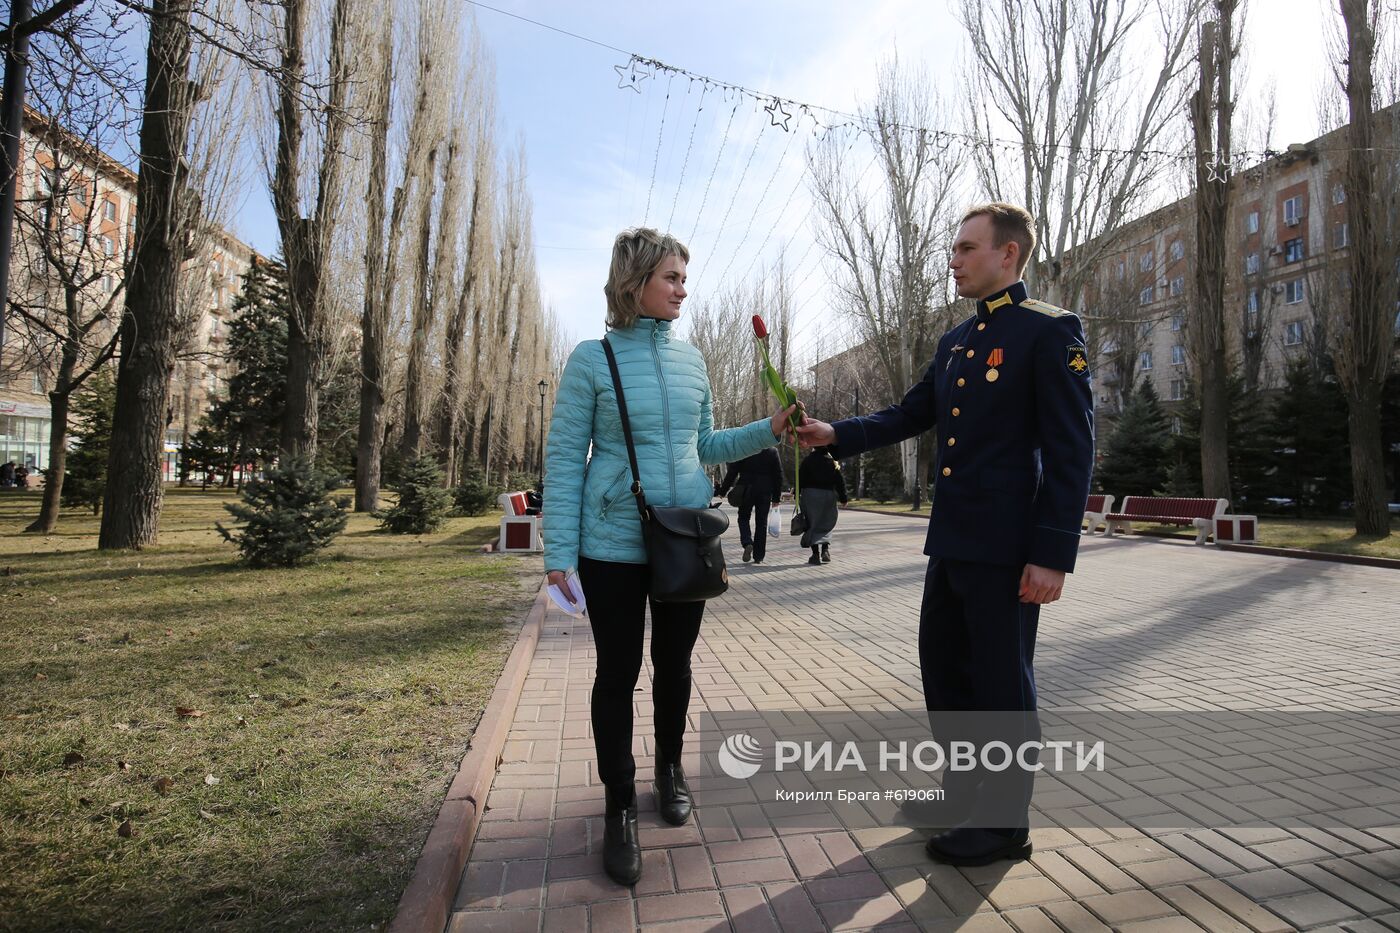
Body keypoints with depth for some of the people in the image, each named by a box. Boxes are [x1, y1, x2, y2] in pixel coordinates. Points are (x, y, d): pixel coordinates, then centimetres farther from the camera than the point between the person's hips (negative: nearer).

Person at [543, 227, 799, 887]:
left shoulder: (690, 359, 6)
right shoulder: (593, 359, -7)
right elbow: (564, 458, -7)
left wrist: (769, 431, 0)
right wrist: (559, 552, -10)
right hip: (615, 546, -4)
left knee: (675, 661, 17)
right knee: (618, 672, 6)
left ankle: (670, 767, 41)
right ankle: (620, 806, 25)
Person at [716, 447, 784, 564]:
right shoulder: (772, 452, 2)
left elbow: (732, 472, -5)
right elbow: (778, 475, 4)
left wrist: (723, 491, 3)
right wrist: (776, 497, 10)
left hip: (746, 491, -2)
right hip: (765, 492, 2)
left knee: (743, 518, 14)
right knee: (761, 523, 8)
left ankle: (747, 543, -12)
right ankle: (759, 556, 11)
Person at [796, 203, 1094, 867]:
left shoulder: (1050, 331, -9)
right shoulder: (955, 341, 15)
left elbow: (1072, 449, -14)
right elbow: (911, 414, 17)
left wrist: (1053, 554, -18)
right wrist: (836, 433, 3)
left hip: (1006, 546, -8)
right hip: (951, 539, 8)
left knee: (1002, 682, 5)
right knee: (942, 663, 18)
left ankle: (1004, 823, 24)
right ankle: (964, 790, 38)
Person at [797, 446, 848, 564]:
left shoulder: (808, 460, -3)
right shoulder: (832, 461, 2)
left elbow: (800, 479, -4)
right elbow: (840, 481, 2)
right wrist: (843, 498, 9)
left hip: (810, 494, -2)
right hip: (828, 495, 2)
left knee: (812, 525, 3)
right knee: (825, 525, 14)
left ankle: (816, 554, -1)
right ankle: (826, 549, -3)